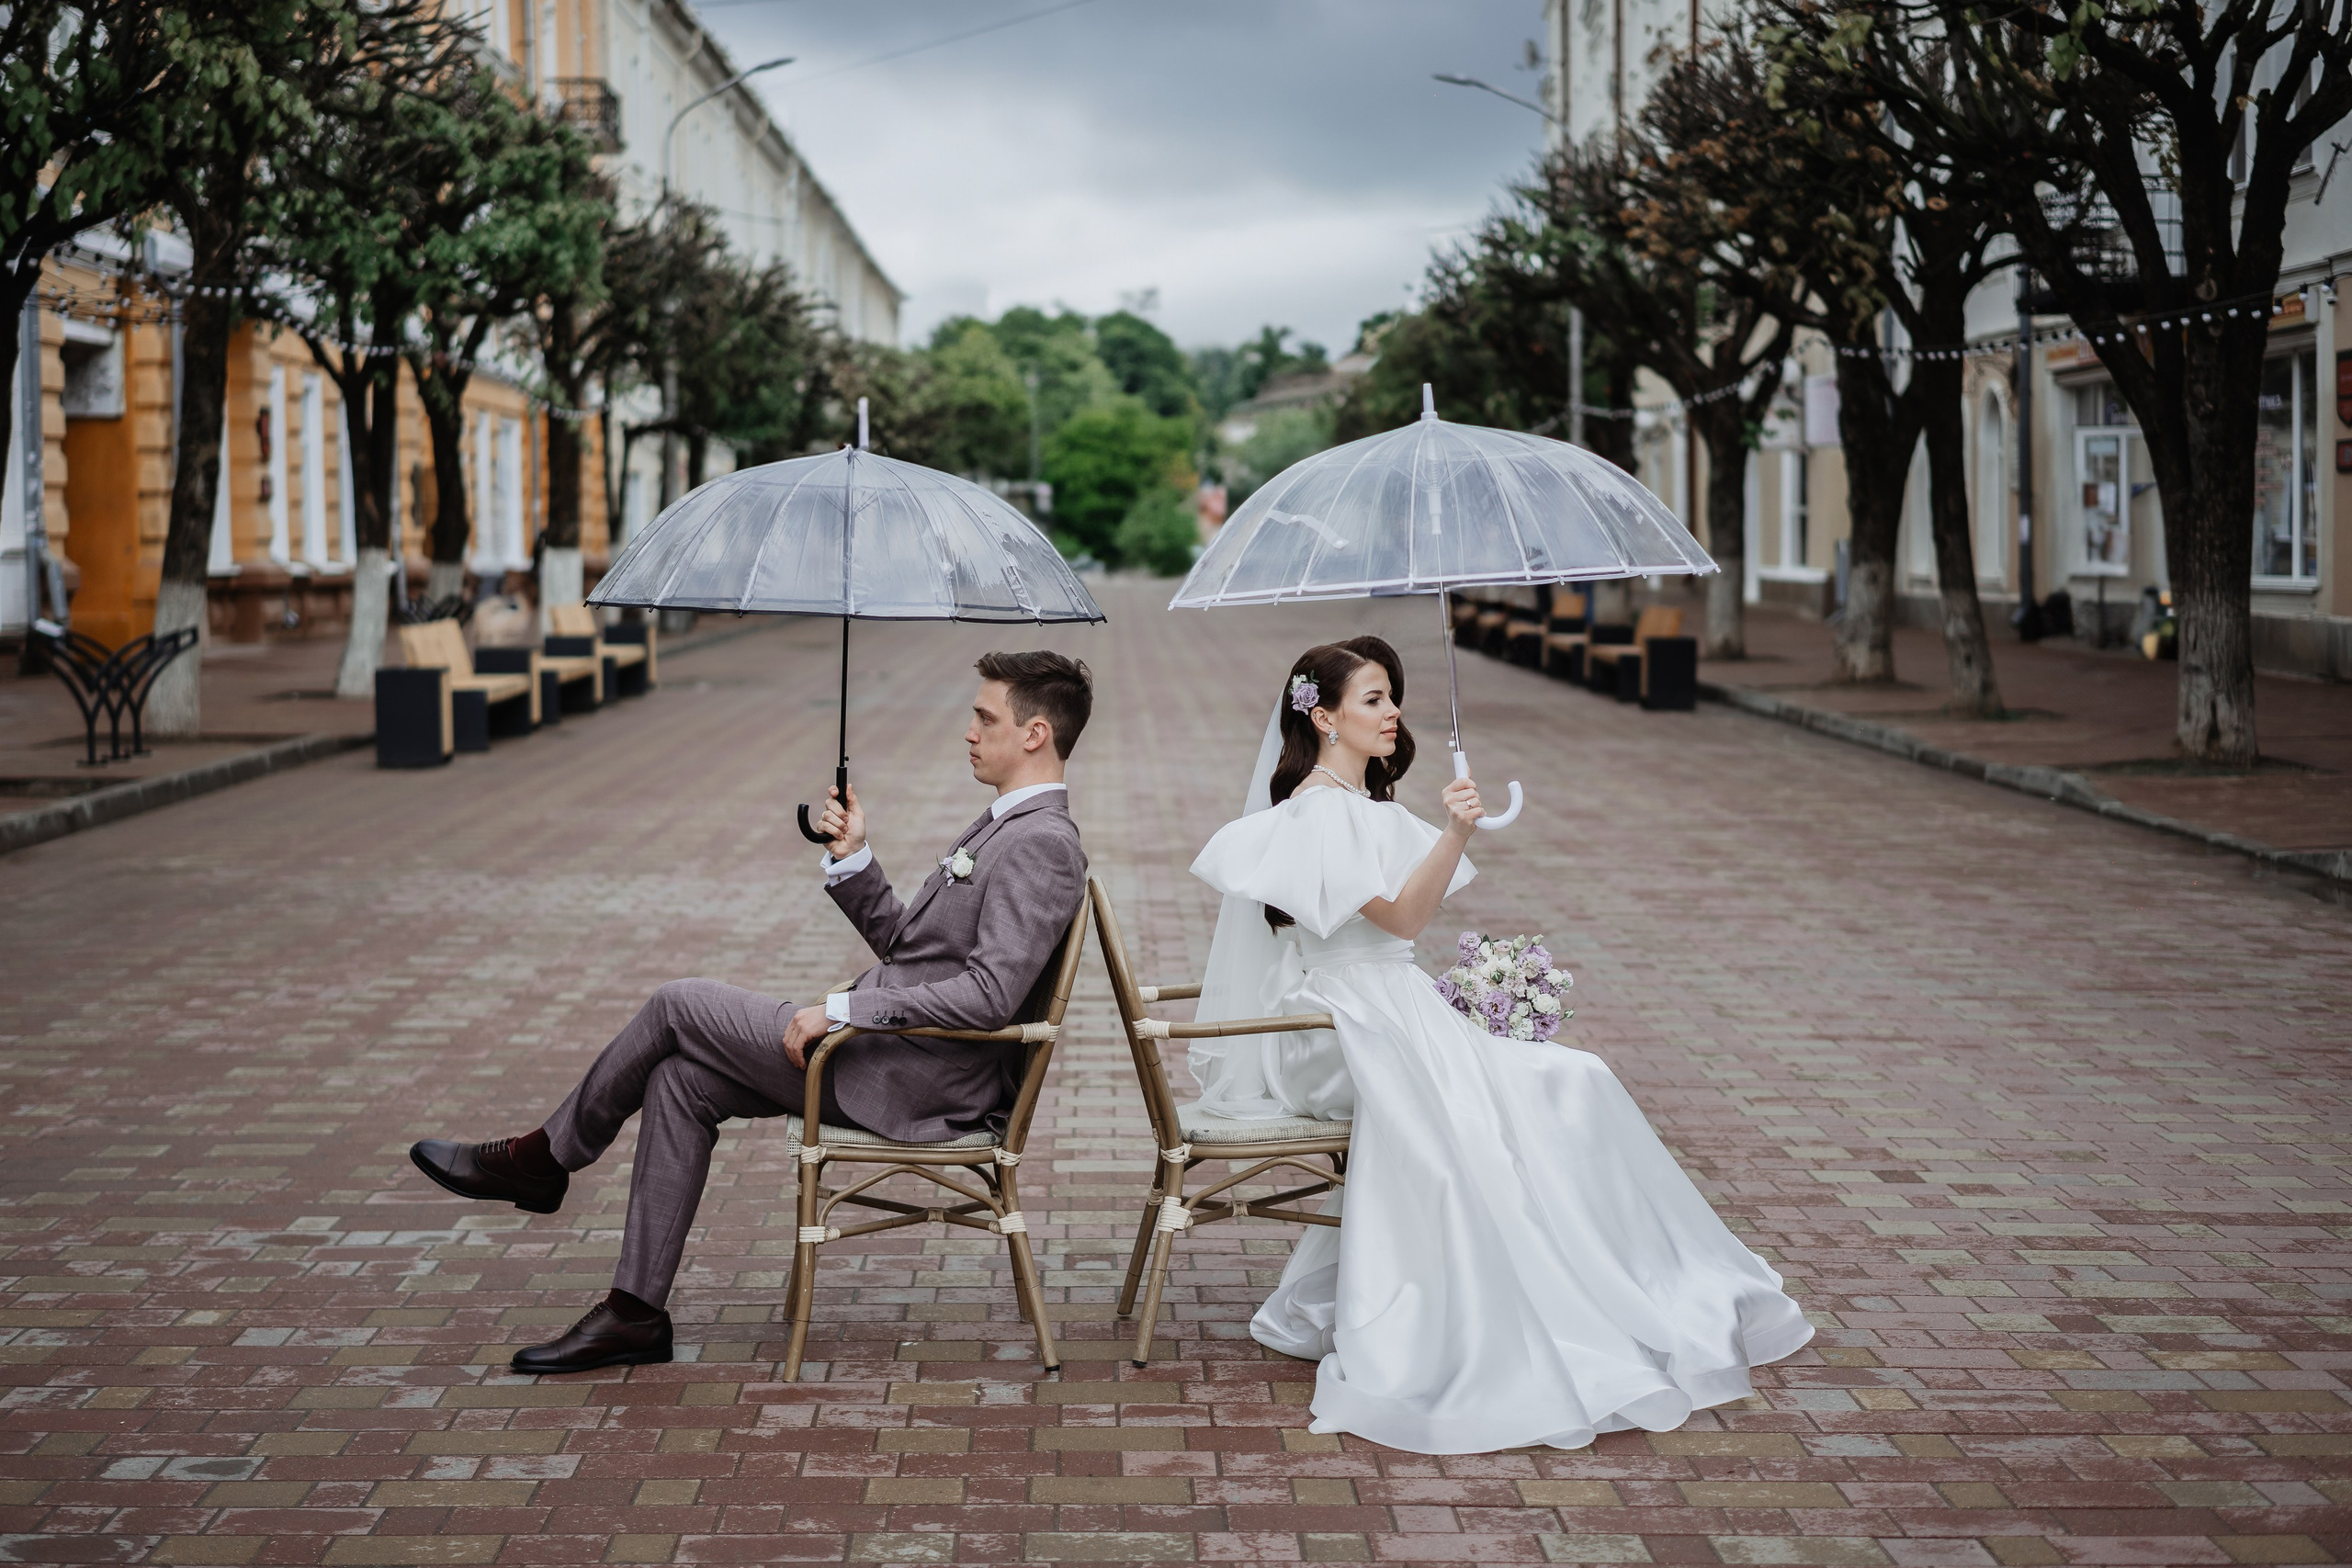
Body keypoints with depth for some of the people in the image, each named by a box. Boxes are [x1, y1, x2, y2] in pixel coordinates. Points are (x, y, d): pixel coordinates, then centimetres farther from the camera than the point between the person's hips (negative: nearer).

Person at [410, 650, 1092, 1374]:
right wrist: (852, 858, 6)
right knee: (681, 1080, 1)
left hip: (921, 1081, -10)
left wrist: (841, 1009, -22)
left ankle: (541, 1160, 14)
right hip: (882, 1053, 10)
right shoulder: (1005, 824, 18)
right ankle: (636, 1312, 3)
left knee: (681, 1004, -6)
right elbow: (898, 939, 23)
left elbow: (990, 995, -26)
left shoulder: (1042, 842, -15)